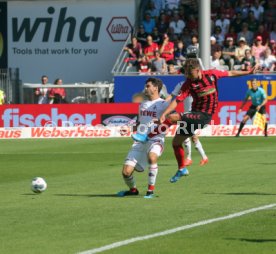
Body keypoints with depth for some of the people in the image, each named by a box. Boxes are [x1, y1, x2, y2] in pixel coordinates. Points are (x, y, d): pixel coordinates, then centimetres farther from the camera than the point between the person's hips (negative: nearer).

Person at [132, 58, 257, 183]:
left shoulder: (211, 74, -8)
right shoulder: (188, 84, -7)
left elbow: (230, 73, 9)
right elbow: (177, 100, -15)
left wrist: (248, 72, 9)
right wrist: (163, 114, -28)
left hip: (204, 116, -4)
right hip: (195, 113, 4)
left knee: (172, 118, -24)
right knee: (176, 142, 8)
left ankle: (147, 137, -15)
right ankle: (181, 169, 28)